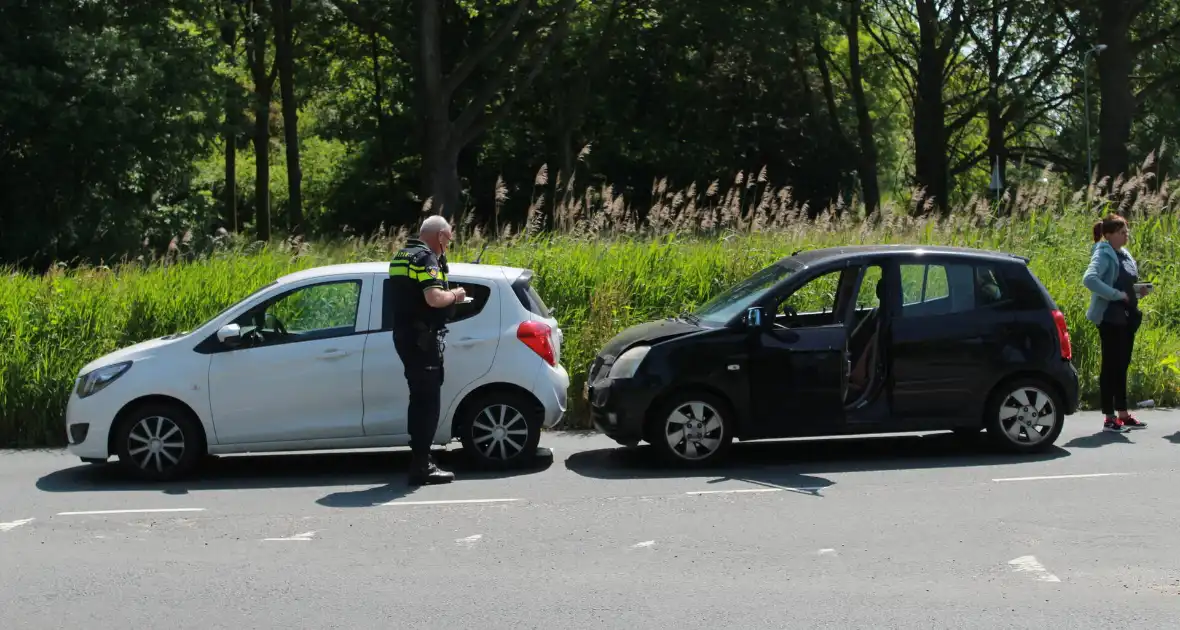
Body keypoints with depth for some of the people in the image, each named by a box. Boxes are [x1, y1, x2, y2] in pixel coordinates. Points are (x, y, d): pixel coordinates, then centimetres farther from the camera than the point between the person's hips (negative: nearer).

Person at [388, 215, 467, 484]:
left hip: (404, 335, 10)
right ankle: (421, 466, -7)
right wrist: (454, 295, -8)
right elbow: (434, 298, -26)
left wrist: (448, 295, 21)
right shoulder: (426, 258, -13)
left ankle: (419, 457, 25)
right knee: (428, 401, -7)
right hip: (422, 338, -10)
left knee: (420, 398, 18)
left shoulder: (401, 256, 17)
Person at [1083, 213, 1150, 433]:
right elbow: (1089, 279, -28)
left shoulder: (1125, 255, 14)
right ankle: (1109, 418, 1)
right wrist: (1116, 295, -24)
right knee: (1111, 366, -4)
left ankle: (1123, 414, 21)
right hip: (1110, 318, -8)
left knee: (1122, 365, 13)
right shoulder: (1104, 254, -12)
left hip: (1127, 317, 8)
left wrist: (1137, 291, 4)